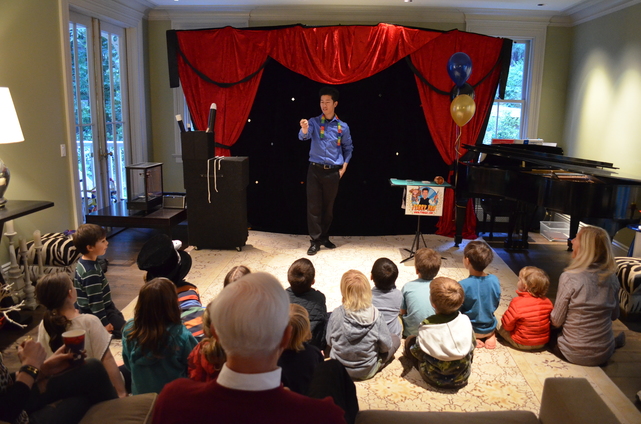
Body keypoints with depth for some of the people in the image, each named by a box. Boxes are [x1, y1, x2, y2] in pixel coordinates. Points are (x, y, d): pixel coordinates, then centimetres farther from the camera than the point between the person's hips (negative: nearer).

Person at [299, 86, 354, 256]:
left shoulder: (343, 126, 2)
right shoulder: (314, 122, -2)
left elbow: (348, 148, 13)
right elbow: (303, 136, -20)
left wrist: (344, 167, 4)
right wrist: (304, 130, -43)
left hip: (333, 172, 1)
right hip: (315, 170, -1)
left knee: (328, 206, 12)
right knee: (314, 206, -1)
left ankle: (324, 237, 27)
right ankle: (315, 241, 8)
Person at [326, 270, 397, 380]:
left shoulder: (336, 314, -20)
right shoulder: (375, 315, -23)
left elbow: (329, 342, -7)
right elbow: (386, 345, -12)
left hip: (338, 369, 3)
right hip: (366, 372, -2)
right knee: (395, 339, 14)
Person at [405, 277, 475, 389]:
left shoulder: (426, 327, -26)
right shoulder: (465, 321, -18)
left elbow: (418, 353, -12)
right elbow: (472, 345, -1)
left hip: (435, 380, -2)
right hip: (462, 378, 3)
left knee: (410, 340, 11)